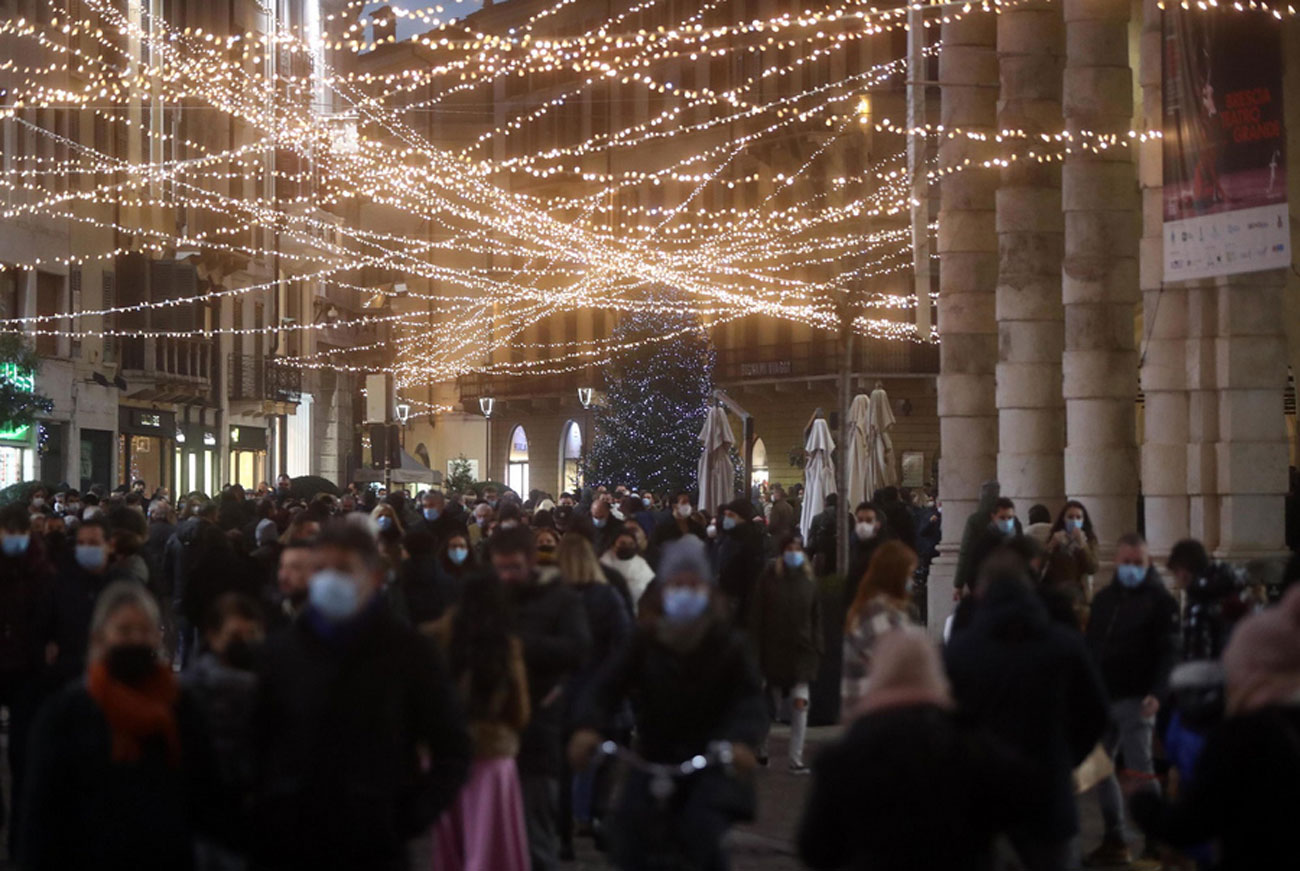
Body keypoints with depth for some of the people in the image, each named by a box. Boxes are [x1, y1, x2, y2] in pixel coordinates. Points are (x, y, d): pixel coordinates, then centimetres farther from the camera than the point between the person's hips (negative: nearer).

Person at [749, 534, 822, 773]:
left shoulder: (809, 581, 3)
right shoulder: (769, 578, -4)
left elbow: (816, 617, 7)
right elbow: (756, 615, -3)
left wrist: (817, 647, 2)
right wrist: (757, 646, -7)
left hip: (802, 650, 1)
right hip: (774, 650, -1)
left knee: (800, 702, -9)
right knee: (772, 705, 8)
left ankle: (796, 759, -5)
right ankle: (760, 746, 33)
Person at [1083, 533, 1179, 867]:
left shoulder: (1159, 600, -4)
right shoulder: (1104, 598, 14)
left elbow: (1168, 651, -12)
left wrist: (1156, 693, -23)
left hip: (1136, 700, -7)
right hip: (1102, 698, 7)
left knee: (1140, 770, -8)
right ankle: (1114, 840, 15)